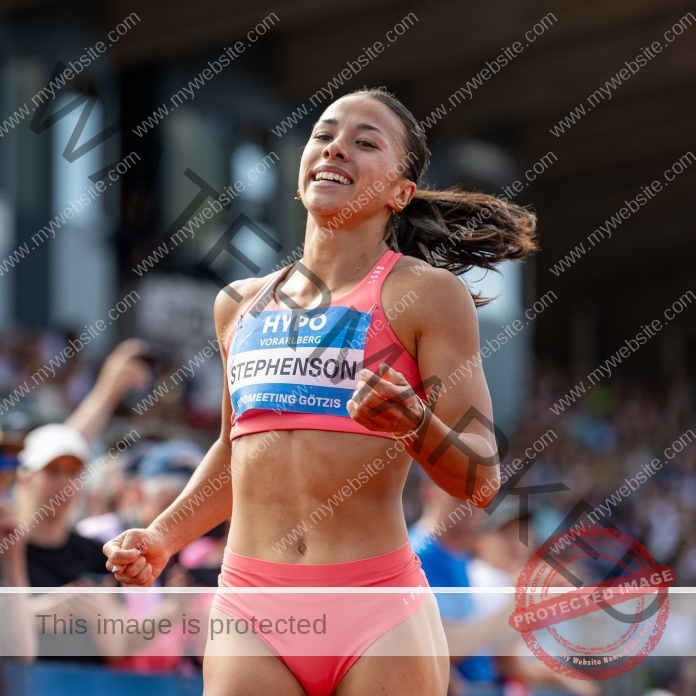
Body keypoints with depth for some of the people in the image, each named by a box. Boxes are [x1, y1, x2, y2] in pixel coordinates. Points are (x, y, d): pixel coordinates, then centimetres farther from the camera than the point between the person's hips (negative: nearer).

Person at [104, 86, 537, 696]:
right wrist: (161, 538, 18)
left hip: (378, 614, -4)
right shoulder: (241, 305, 15)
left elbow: (481, 479, -5)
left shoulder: (426, 294, 0)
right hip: (250, 612, 4)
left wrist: (413, 426, -23)